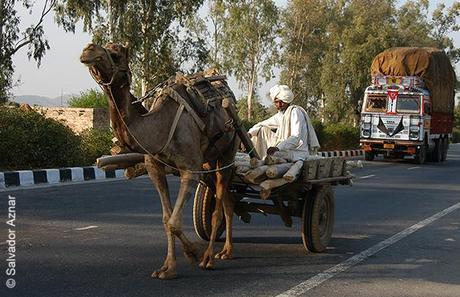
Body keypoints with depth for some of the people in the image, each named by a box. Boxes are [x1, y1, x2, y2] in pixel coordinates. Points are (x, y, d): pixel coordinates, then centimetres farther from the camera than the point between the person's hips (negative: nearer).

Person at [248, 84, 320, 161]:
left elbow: (296, 137, -28)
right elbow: (262, 124, 18)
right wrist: (250, 133, -1)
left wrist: (277, 148, -39)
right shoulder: (281, 114, 10)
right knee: (263, 130, 9)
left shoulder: (295, 112, -17)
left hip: (297, 152, -9)